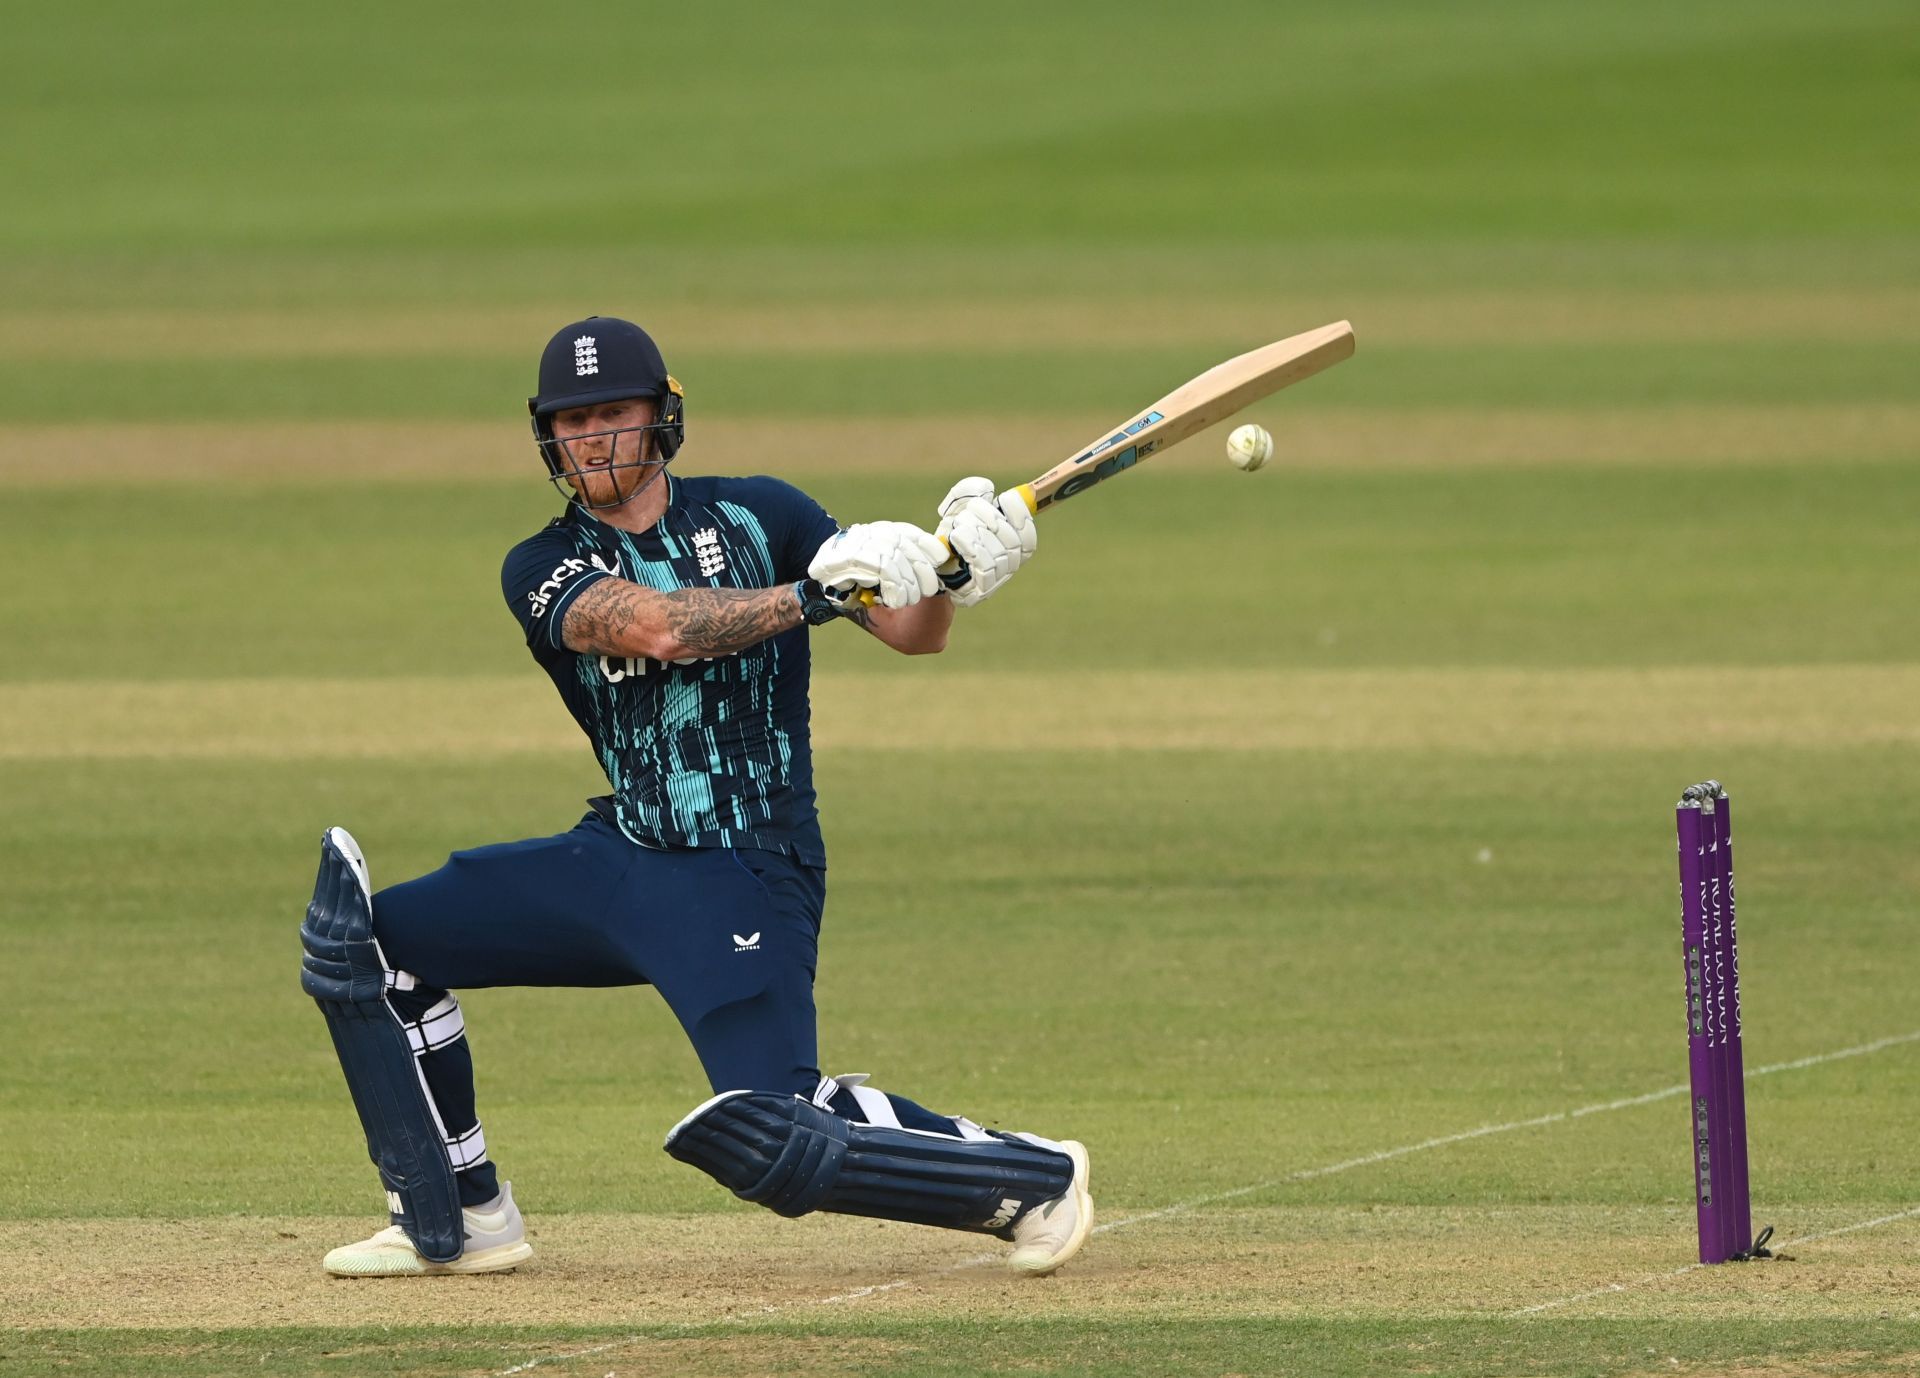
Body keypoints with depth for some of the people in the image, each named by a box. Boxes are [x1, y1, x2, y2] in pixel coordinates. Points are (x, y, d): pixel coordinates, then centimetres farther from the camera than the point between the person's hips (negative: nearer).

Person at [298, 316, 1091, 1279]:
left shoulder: (755, 517, -1)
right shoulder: (544, 571, 0)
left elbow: (912, 631, -4)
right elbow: (654, 626, -21)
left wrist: (949, 574, -28)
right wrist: (812, 593, -32)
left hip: (751, 883, -5)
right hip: (621, 863, 5)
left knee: (765, 1142, -22)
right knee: (372, 939, 1)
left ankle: (1032, 1179, -3)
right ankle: (456, 1220, 13)